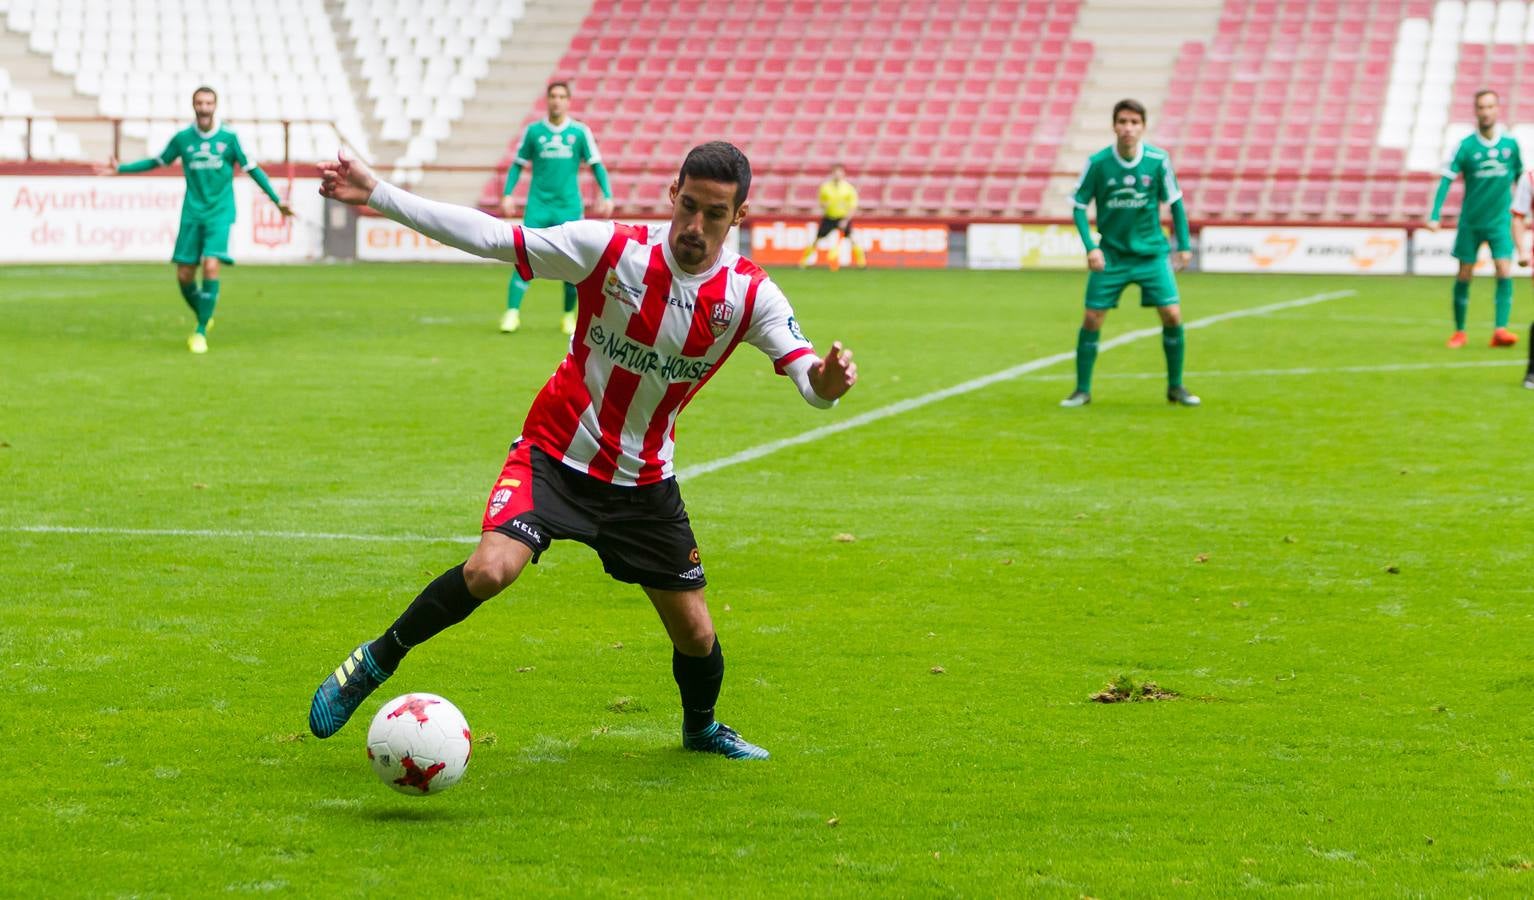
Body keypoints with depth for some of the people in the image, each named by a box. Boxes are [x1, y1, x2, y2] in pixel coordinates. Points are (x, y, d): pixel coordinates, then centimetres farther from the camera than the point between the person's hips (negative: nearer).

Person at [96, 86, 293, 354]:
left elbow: (252, 169, 4)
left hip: (219, 213, -3)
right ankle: (203, 317, 27)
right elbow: (157, 162, 16)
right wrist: (120, 169, 12)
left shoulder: (229, 137, -3)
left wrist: (277, 200, 0)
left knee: (211, 265, -19)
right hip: (192, 213, 3)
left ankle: (201, 331, -8)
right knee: (184, 275, -1)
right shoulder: (183, 138, 3)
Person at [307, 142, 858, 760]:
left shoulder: (750, 295, -11)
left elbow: (808, 376, -18)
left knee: (695, 634, 6)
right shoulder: (610, 249, -16)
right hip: (555, 453, -3)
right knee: (490, 570, -29)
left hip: (643, 481, 3)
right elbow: (492, 237, -16)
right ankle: (376, 661, -6)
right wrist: (377, 194, -21)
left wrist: (825, 383, -44)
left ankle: (701, 728, 40)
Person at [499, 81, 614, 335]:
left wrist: (607, 196, -5)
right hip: (538, 207, 0)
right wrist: (507, 194, 1)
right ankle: (512, 312, -12)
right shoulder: (533, 131, 5)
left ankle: (569, 316, 16)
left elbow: (596, 165, 6)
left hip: (569, 207, 0)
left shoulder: (580, 131, 3)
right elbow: (518, 165, 11)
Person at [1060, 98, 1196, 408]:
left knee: (1172, 315, -7)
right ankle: (1082, 390, 10)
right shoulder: (1098, 163, -11)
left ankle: (1175, 387, 10)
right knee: (1092, 319, -5)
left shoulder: (1158, 160, -9)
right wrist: (1090, 247, -15)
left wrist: (1184, 245, 2)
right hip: (1111, 254, 0)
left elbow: (1175, 202, 3)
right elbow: (1080, 205, -4)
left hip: (1151, 253, 1)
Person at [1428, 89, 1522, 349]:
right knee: (1464, 276, 5)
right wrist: (1434, 216, -21)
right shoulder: (1466, 146, -8)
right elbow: (1446, 180, -11)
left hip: (1499, 221, 1)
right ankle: (1459, 332, 19)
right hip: (1470, 222, -1)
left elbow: (1520, 178, 12)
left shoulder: (1510, 144, -1)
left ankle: (1500, 330, -18)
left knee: (1504, 271, -15)